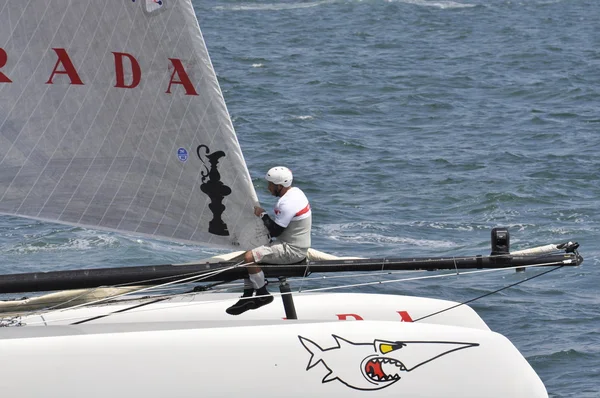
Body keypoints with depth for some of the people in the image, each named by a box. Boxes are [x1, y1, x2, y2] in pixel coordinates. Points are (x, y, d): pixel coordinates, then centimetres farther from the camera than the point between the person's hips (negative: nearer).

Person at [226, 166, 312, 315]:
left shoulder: (288, 203, -23)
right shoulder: (295, 192, 10)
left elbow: (275, 231, -20)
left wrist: (263, 215, -7)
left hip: (292, 251, -11)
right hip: (291, 245, 11)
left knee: (249, 257, -22)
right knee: (249, 254, 13)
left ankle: (263, 295, -7)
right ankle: (247, 296, 9)